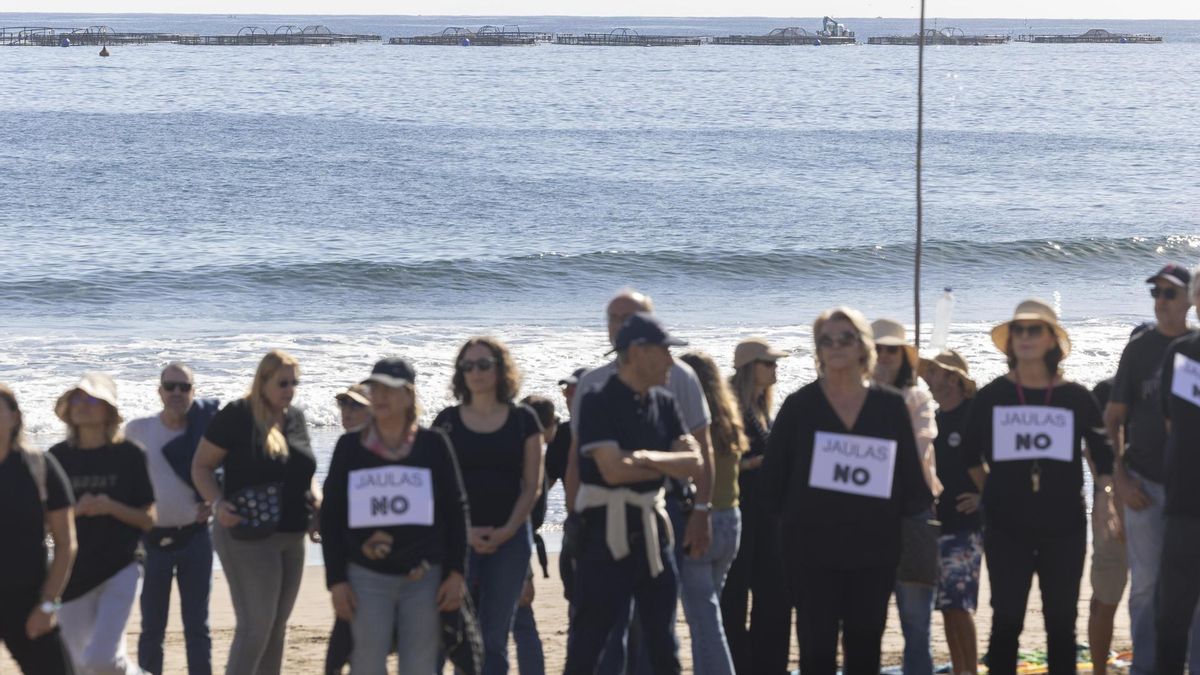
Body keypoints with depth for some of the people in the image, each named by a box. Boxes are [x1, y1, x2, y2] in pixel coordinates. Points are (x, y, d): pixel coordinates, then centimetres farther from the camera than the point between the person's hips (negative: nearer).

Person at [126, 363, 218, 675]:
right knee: (152, 628, 6)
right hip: (153, 540, 0)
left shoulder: (205, 427, -2)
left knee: (197, 626, 6)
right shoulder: (137, 430, -3)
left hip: (195, 537, 1)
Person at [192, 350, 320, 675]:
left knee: (278, 624, 14)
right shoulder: (236, 416, -11)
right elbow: (201, 467, -7)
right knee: (256, 623, -12)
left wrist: (316, 497, 2)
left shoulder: (295, 417, 10)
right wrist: (217, 503, -23)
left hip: (292, 537, 7)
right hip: (248, 536, -7)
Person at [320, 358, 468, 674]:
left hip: (425, 577, 0)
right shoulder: (349, 446, 3)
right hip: (367, 577, 0)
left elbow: (456, 509, 5)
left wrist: (456, 573, -1)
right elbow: (331, 515, 6)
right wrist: (336, 580, -1)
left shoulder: (433, 444, 1)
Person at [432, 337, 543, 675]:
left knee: (495, 636, 3)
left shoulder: (523, 420, 5)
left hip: (509, 538, 0)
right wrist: (464, 532, -10)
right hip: (459, 538, 0)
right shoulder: (448, 421, 4)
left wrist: (507, 530, -9)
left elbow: (532, 485, 4)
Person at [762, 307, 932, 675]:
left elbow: (908, 472, 7)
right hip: (813, 549, -1)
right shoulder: (800, 405, 1)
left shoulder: (890, 405, 4)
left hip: (874, 548, 2)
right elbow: (774, 473, 3)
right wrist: (793, 514, 1)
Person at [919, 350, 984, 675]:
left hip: (963, 526, -7)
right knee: (948, 607, 8)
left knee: (959, 605, -11)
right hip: (934, 524, 7)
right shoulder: (932, 419, 14)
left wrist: (984, 498, -11)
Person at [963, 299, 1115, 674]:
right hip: (1006, 528, -1)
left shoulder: (1076, 397, 2)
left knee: (1061, 622, 6)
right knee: (1006, 621, -2)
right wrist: (982, 496, 6)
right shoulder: (992, 396, 2)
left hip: (1064, 528, 1)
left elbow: (1104, 455, 9)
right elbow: (969, 457, 9)